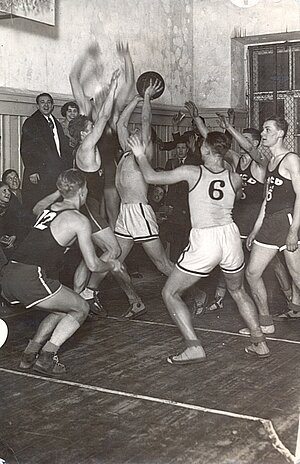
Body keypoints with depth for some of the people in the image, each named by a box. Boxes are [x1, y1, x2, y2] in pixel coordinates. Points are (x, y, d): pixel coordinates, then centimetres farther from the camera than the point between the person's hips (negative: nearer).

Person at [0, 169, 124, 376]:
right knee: (81, 308, 12)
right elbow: (93, 265, 2)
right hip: (30, 279, -8)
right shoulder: (79, 220, -1)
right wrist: (113, 265, 22)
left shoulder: (48, 210, 19)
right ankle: (46, 358, 2)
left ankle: (30, 353, 19)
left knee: (63, 309, 26)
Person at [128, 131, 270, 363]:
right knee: (238, 291, 29)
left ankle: (194, 347, -1)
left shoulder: (193, 172, -5)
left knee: (170, 293, 10)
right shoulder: (234, 178, 6)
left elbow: (152, 177, -1)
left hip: (203, 241, -5)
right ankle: (260, 343, 28)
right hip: (230, 234, 5)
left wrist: (141, 155, 17)